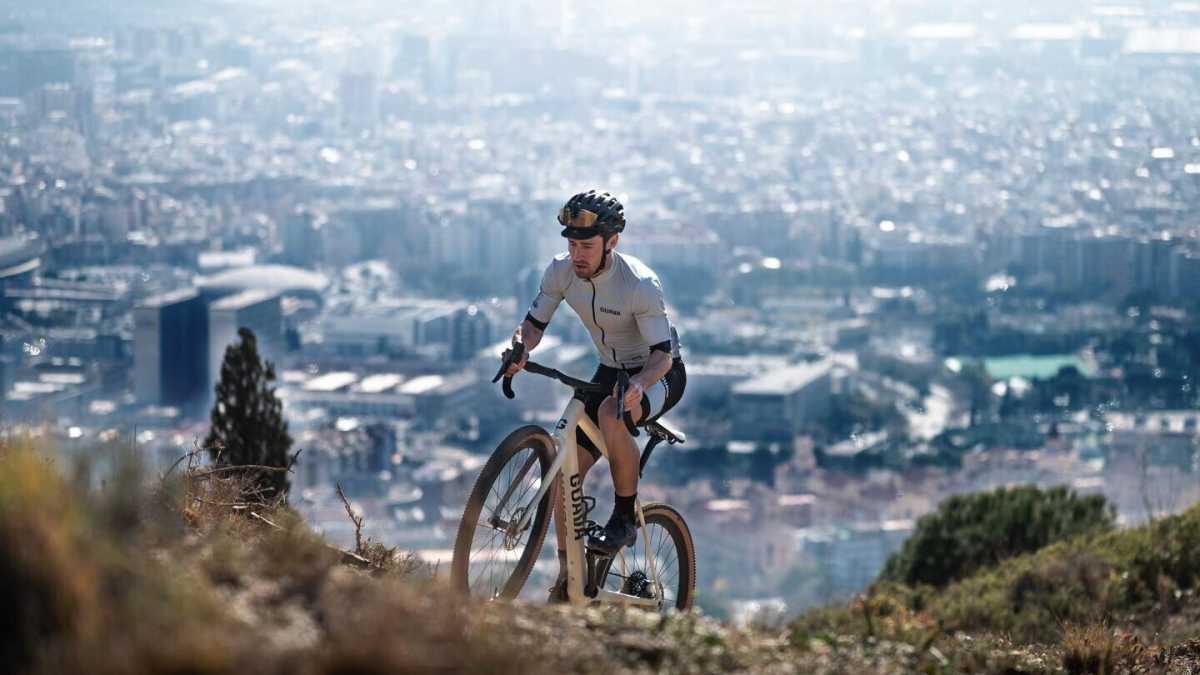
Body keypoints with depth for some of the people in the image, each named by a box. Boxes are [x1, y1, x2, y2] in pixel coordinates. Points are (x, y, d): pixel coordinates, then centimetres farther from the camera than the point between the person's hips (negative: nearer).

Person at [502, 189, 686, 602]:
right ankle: (567, 578, 10)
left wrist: (637, 385, -49)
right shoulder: (561, 271, -13)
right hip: (611, 371, 6)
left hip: (659, 375, -6)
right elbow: (533, 324, -4)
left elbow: (662, 354, -28)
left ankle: (626, 518, -20)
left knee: (610, 414, -39)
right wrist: (520, 350, -27)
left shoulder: (640, 284, -29)